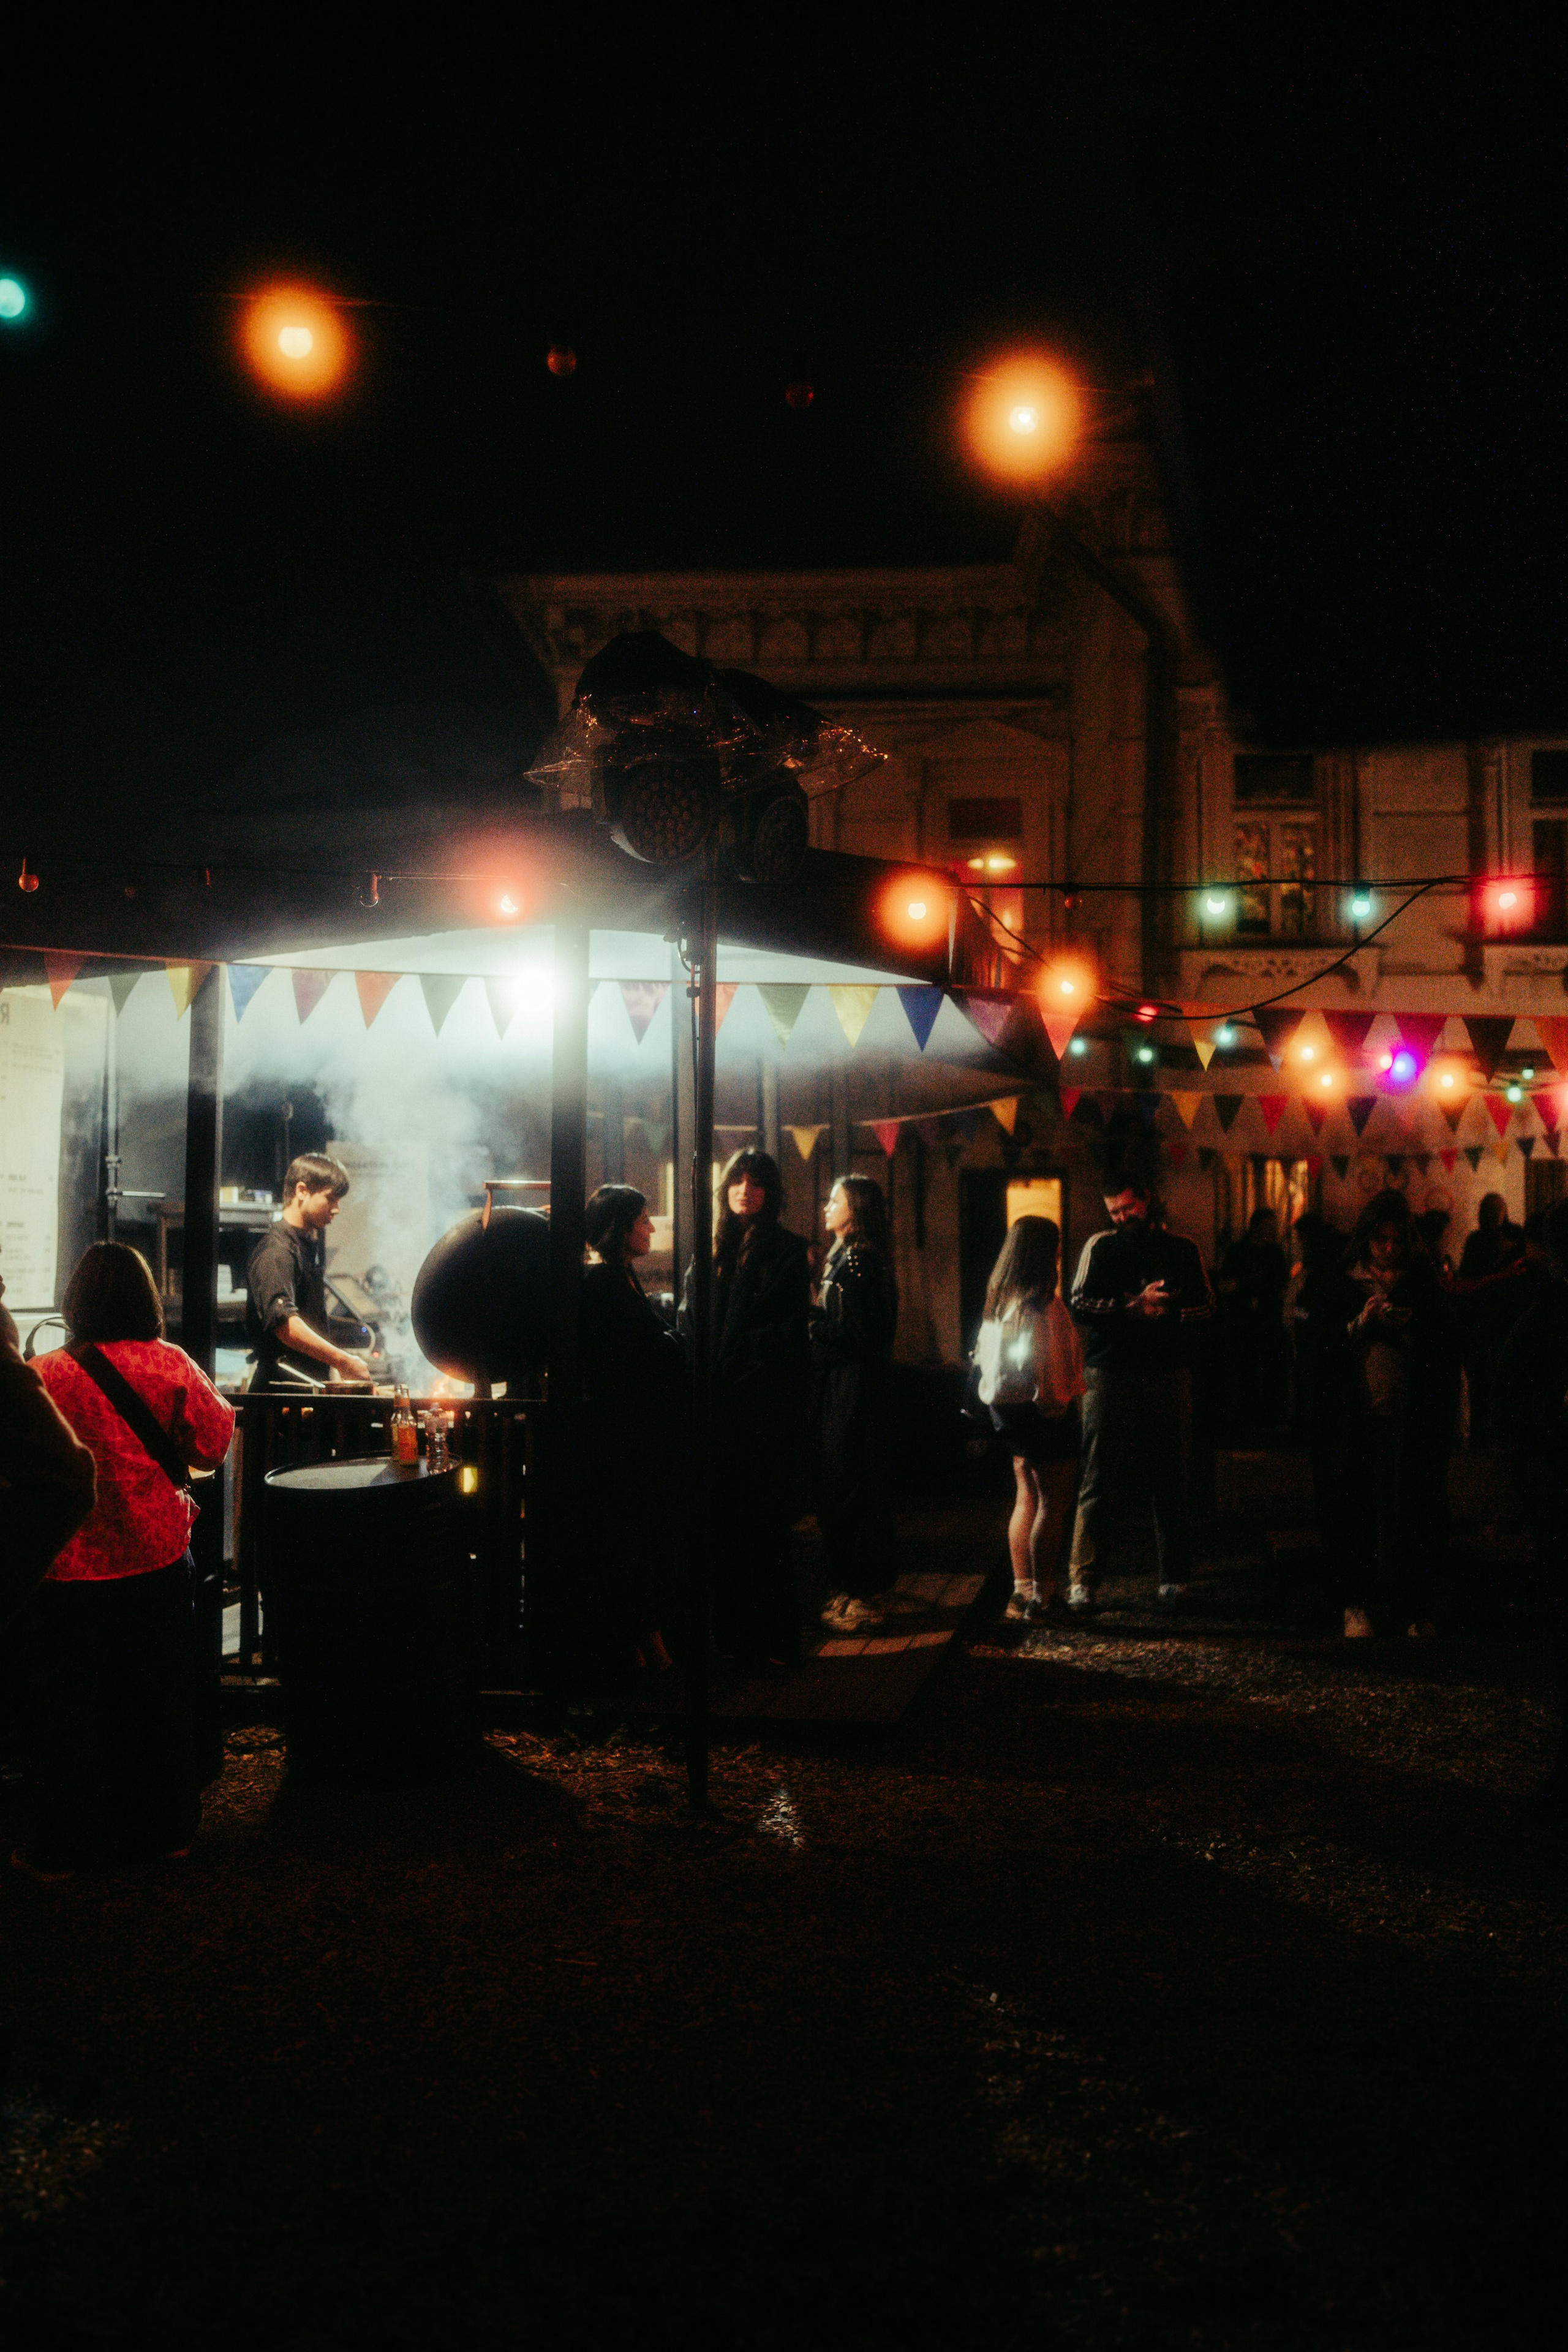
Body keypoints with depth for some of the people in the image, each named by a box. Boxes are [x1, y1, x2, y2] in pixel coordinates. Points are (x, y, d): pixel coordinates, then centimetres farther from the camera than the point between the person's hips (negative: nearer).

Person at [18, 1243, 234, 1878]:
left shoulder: (44, 1377, -17)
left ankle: (57, 1847, 18)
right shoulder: (172, 1366, -10)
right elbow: (212, 1444, -1)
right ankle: (164, 1830, 26)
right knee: (159, 1701, 16)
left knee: (63, 1708, 10)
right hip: (158, 1561, 3)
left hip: (69, 1569, -2)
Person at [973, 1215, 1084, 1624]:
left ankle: (1022, 1591, 19)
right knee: (1054, 1504, -2)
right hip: (1044, 1412, -9)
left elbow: (984, 1353, 14)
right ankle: (1042, 1597, 0)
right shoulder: (1040, 1304, -20)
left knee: (1028, 1499, 15)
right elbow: (1043, 1365, -24)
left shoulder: (1001, 1300, 8)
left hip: (1013, 1410, 10)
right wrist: (1057, 1403, -11)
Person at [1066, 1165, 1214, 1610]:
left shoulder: (1183, 1250, 13)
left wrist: (1168, 1313, -7)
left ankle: (1175, 1578, 14)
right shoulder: (1100, 1247, 7)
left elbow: (1205, 1307, 12)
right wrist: (1134, 1306, -13)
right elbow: (1080, 1306, -2)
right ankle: (1083, 1581, -2)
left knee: (1172, 1482, 3)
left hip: (1170, 1375, 2)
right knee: (1097, 1482, -5)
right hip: (1110, 1373, -2)